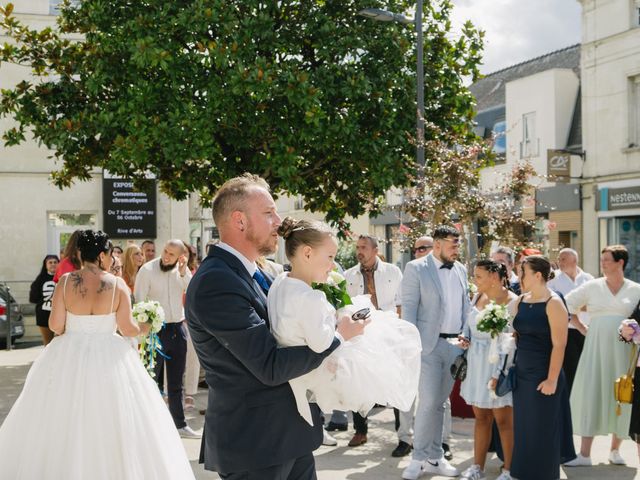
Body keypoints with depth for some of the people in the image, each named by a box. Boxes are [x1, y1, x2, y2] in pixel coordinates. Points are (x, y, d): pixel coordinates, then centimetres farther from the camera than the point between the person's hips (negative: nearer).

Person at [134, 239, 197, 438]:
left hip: (178, 329, 4)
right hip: (156, 330, -4)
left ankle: (180, 424, 21)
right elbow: (138, 302, -11)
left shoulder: (183, 269, 2)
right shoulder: (147, 270, -10)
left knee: (176, 382, 13)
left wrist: (184, 273, -15)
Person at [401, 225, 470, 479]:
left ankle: (434, 457, 20)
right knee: (428, 402, -7)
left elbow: (465, 305, 17)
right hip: (428, 344, -5)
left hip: (455, 344, 5)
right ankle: (419, 459, 6)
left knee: (440, 402, 12)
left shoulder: (460, 270, 11)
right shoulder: (416, 268, -5)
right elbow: (409, 307, -8)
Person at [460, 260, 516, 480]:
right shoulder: (477, 298, 6)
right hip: (476, 364, 6)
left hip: (499, 364, -6)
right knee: (481, 416, 12)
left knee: (503, 419, 1)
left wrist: (500, 374, -19)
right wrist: (465, 339, 1)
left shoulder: (512, 302, -13)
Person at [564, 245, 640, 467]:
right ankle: (584, 454, -3)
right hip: (595, 348, 0)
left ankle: (615, 450, 21)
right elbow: (568, 307, 11)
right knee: (590, 396, -4)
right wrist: (582, 329, 5)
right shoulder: (592, 287, 5)